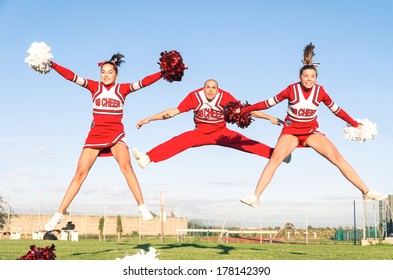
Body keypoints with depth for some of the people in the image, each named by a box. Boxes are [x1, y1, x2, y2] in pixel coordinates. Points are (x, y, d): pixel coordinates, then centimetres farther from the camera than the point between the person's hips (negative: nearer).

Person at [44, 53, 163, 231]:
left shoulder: (122, 88, 5)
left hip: (116, 134, -1)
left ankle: (142, 208, -25)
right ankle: (60, 214, 5)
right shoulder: (94, 86, 5)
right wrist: (52, 65, -14)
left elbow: (144, 82, -6)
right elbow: (71, 76, -4)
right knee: (80, 172, -2)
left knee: (125, 165, -26)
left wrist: (163, 73, -17)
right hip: (96, 134, 1)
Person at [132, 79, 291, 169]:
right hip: (200, 133, 0)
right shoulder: (195, 96, -19)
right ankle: (147, 158, -34)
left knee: (244, 142, -20)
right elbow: (174, 111, -15)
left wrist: (269, 117, -19)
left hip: (221, 133, 0)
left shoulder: (224, 97, -20)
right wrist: (149, 119, -18)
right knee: (178, 142, -23)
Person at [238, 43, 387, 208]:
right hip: (291, 130, -2)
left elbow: (336, 110, 4)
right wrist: (243, 110, -8)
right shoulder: (291, 90, -16)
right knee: (275, 159, -24)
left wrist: (355, 125, 10)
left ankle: (366, 192, -6)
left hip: (312, 130, 2)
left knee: (337, 157, -10)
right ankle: (255, 197, -25)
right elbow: (268, 103, -8)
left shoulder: (320, 92, -11)